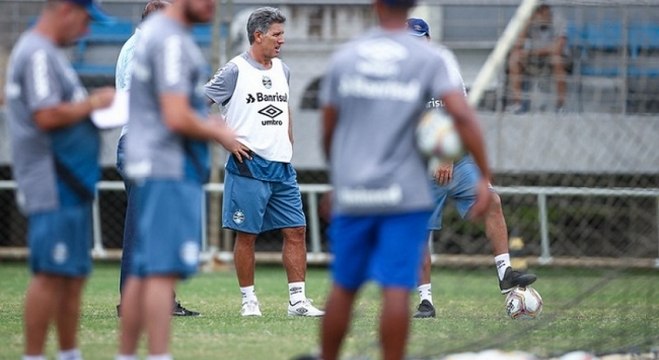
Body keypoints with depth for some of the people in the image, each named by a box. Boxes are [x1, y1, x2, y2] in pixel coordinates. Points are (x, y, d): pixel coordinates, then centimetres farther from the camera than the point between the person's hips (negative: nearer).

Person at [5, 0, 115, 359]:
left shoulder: (46, 53, 19)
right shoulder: (38, 53, -14)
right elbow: (47, 116, -23)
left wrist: (92, 104, 13)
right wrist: (92, 103, -13)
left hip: (71, 185, 11)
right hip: (53, 187, -11)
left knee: (73, 275, 14)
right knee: (51, 274, -10)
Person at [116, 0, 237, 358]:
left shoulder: (153, 30, 16)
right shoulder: (171, 40, -15)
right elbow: (177, 119, -20)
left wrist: (206, 123, 15)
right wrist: (221, 134, -9)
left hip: (149, 167, 10)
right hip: (171, 168, -10)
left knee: (142, 271, 11)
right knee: (164, 271, -11)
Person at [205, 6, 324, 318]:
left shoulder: (282, 70, 14)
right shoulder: (235, 71, -6)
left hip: (282, 168, 6)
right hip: (248, 166, -6)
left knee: (296, 231, 2)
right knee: (247, 234, -1)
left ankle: (298, 300, 5)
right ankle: (249, 300, 8)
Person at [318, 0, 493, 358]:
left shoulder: (343, 58, 6)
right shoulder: (432, 59, -3)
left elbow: (328, 131, 11)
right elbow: (462, 116, -15)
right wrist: (485, 178, -11)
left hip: (351, 194, 3)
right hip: (404, 194, -3)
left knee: (343, 287, 13)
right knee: (396, 289, -5)